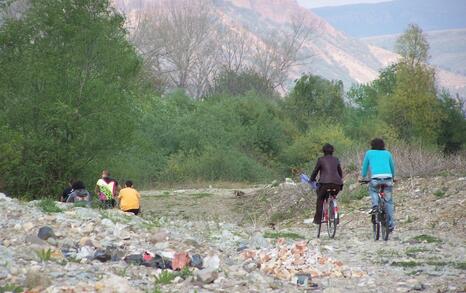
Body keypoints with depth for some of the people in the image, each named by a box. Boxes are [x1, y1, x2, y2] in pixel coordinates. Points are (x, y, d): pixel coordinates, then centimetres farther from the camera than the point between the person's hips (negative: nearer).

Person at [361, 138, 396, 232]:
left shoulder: (369, 153, 19)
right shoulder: (387, 153, 24)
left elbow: (365, 167, 24)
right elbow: (392, 167, 31)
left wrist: (363, 177, 41)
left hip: (376, 178, -1)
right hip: (388, 177, 1)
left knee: (372, 189, 31)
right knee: (388, 201, 11)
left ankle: (375, 205, 6)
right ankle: (391, 224, 6)